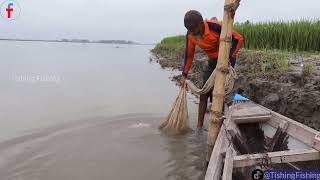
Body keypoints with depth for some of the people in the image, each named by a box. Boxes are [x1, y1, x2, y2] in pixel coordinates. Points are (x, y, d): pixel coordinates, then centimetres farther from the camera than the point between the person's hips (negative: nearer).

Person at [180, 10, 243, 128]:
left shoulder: (215, 27, -29)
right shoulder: (190, 35, -12)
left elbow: (238, 39, -22)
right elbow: (189, 55, 0)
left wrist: (229, 58, -28)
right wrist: (184, 75, 1)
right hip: (212, 61, 6)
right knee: (203, 94, 3)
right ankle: (199, 126, 13)